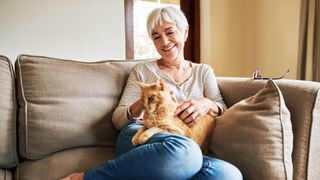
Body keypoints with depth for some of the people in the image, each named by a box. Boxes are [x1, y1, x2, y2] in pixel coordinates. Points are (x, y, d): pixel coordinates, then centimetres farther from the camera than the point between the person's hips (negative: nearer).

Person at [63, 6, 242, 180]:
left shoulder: (203, 71, 21)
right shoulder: (142, 70, 15)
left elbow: (222, 109, 12)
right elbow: (118, 119, 8)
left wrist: (207, 104, -11)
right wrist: (142, 103, -14)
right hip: (139, 136, -3)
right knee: (183, 150, -39)